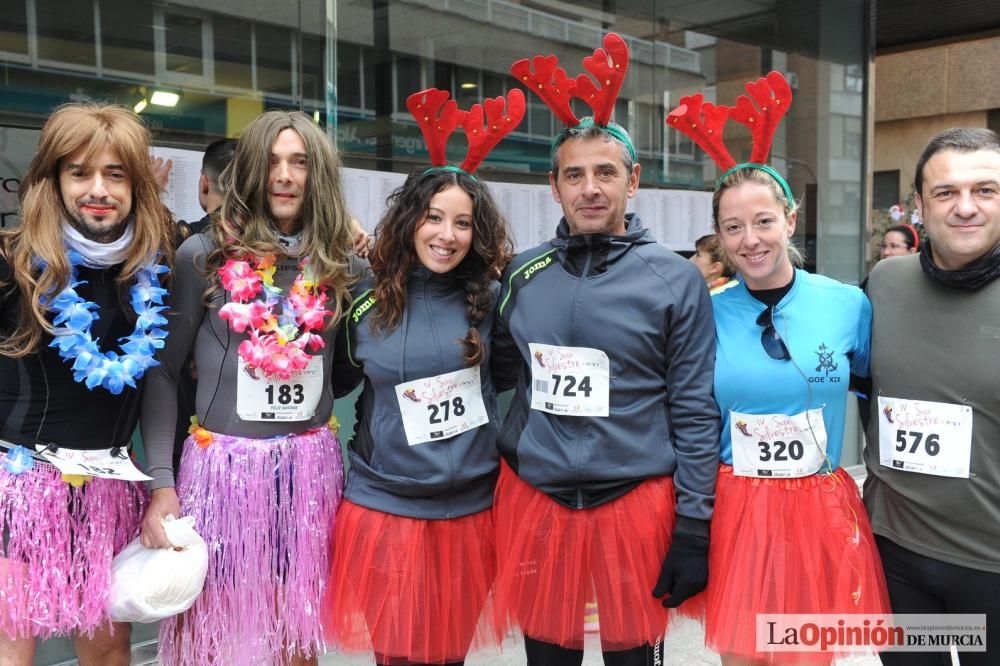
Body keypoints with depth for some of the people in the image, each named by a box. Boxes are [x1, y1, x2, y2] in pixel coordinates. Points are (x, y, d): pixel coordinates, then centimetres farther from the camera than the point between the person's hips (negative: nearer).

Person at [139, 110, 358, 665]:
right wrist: (161, 481, -7)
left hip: (311, 465, 3)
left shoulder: (337, 263, 7)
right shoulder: (203, 255, -2)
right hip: (223, 462, -2)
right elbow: (162, 371, 0)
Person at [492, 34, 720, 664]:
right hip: (532, 501, 3)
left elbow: (695, 413, -5)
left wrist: (693, 527, -7)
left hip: (636, 504, -2)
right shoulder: (522, 274, 3)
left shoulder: (677, 281, -6)